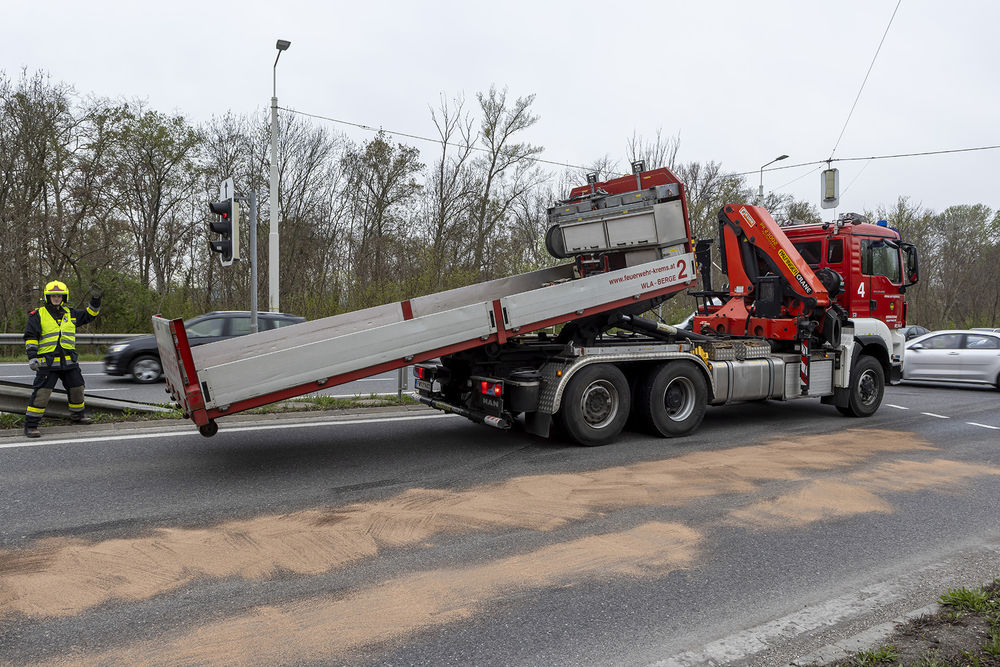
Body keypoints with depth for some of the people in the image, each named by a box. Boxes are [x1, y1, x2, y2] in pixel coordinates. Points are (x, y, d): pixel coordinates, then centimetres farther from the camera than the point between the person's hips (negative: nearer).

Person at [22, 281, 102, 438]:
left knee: (77, 388, 14)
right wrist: (32, 356, -11)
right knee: (41, 393, -10)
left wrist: (95, 299, 7)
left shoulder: (70, 313, 13)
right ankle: (30, 425, -2)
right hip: (47, 363, -5)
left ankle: (77, 415, 35)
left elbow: (89, 315, 20)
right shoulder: (38, 315, 0)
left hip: (69, 361, 5)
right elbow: (30, 337, -3)